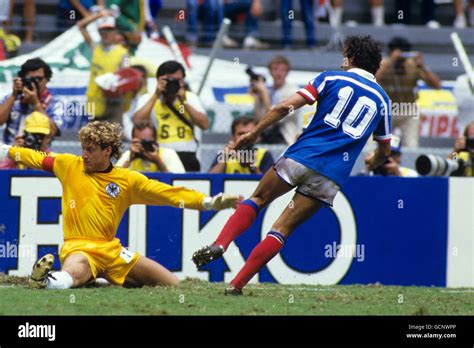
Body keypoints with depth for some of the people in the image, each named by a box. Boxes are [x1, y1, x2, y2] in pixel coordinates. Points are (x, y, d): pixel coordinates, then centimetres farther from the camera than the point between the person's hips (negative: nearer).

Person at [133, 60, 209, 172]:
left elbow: (205, 125, -1)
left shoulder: (190, 97, 12)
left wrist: (184, 102, -7)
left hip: (186, 156, 2)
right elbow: (137, 122, -12)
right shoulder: (148, 99, 7)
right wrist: (156, 95, -9)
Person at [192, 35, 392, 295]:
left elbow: (286, 106, -2)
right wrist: (372, 163, 47)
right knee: (282, 230, 3)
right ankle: (236, 285, -6)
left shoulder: (332, 78, 8)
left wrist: (255, 132, 7)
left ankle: (220, 244, -10)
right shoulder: (381, 99, 17)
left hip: (301, 157, -2)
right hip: (333, 175, 2)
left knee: (257, 199, 16)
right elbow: (384, 151, 25)